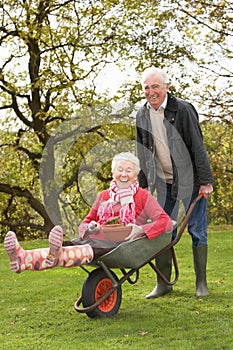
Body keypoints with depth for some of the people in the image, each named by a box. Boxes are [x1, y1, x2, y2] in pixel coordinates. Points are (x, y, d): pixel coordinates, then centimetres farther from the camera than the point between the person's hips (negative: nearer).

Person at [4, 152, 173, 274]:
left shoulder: (143, 196, 11)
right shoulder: (104, 196, 25)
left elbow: (166, 222, 1)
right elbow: (85, 223, 28)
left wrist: (141, 229, -16)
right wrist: (89, 228, 2)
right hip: (96, 239, 5)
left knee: (88, 251, -39)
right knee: (65, 247, -28)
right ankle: (22, 257, -56)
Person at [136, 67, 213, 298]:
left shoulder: (183, 110, -13)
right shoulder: (142, 115, 3)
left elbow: (198, 147, -13)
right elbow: (142, 153, 11)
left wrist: (205, 181, -14)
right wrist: (143, 184, 9)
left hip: (191, 180, -4)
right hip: (164, 182, 4)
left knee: (197, 230, 1)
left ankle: (201, 282, 11)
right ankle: (163, 283, 10)